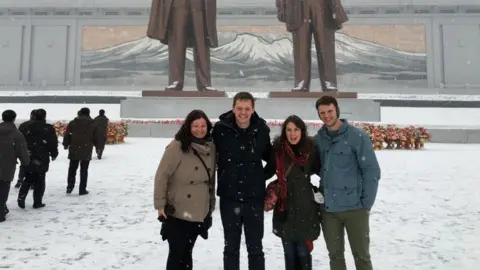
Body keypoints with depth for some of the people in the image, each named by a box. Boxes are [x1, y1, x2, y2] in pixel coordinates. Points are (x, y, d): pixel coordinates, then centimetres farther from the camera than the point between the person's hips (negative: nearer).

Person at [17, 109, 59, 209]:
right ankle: (37, 202, 8)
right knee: (40, 181, 6)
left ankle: (21, 197, 2)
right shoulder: (49, 129, -6)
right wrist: (54, 154, 10)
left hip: (28, 158, 3)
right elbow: (53, 144, -6)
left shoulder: (28, 127, 5)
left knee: (28, 179, 18)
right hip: (42, 160, -3)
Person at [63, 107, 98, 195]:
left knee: (72, 169, 15)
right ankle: (82, 189, 6)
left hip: (74, 150, 1)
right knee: (84, 170, 5)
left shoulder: (72, 123, 1)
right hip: (87, 151, -1)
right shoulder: (92, 124, 1)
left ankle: (70, 187, 11)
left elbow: (67, 135, 0)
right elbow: (96, 138, 2)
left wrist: (66, 144, 15)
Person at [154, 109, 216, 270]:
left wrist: (211, 204, 15)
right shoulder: (177, 147, -15)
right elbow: (162, 175, -13)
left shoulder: (211, 147, 2)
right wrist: (160, 203, -14)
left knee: (187, 253, 18)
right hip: (177, 213, -5)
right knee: (176, 253, 4)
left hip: (200, 214, 5)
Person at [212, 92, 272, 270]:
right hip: (229, 197, -1)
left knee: (255, 248, 14)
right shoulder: (221, 129, -10)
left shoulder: (262, 129, -4)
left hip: (255, 197, 1)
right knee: (231, 247, 15)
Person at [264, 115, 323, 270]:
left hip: (305, 208, -1)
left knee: (303, 252, 6)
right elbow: (268, 171, 6)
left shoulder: (311, 149, -6)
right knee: (289, 252, 12)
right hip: (284, 208, 1)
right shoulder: (278, 149, -4)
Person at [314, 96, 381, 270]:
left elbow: (372, 171, -9)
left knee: (361, 255, 9)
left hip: (354, 207, -4)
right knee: (335, 254, 15)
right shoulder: (318, 139, 4)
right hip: (328, 209, 4)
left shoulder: (357, 136, -8)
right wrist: (319, 191, 5)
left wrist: (366, 203, -10)